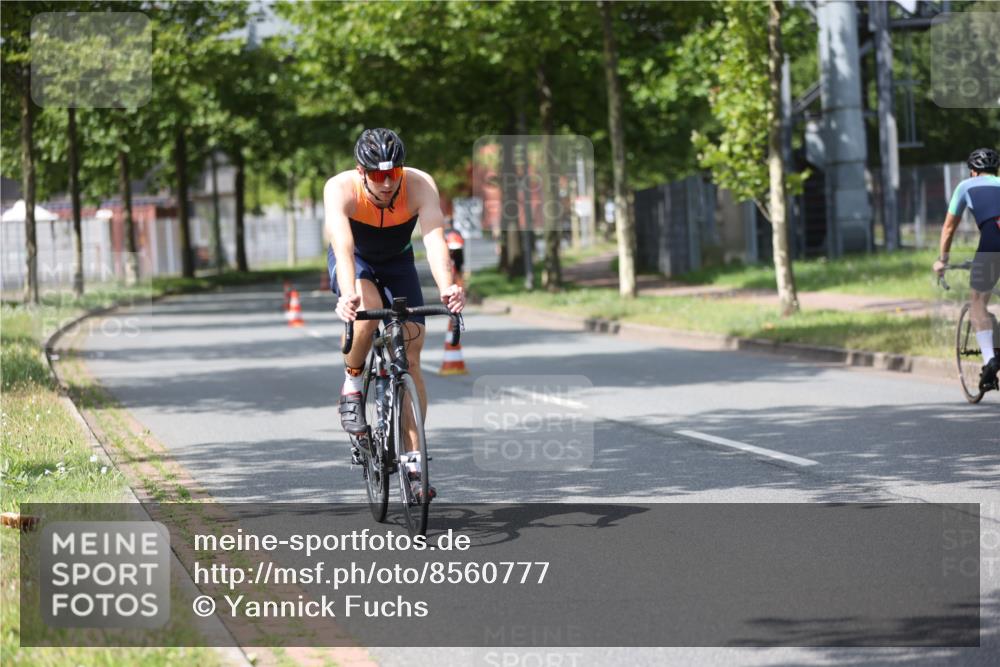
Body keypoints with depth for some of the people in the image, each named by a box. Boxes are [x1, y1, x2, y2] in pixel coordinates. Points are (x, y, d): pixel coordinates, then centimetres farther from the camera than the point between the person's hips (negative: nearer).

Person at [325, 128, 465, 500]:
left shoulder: (420, 186, -31)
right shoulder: (341, 189, -34)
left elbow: (434, 238, -44)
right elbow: (342, 244, -48)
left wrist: (446, 288, -62)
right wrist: (348, 294, -65)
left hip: (397, 261, 2)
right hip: (354, 262, -2)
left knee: (411, 358, -9)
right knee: (368, 309, -36)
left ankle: (412, 459, -5)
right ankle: (352, 384, -9)